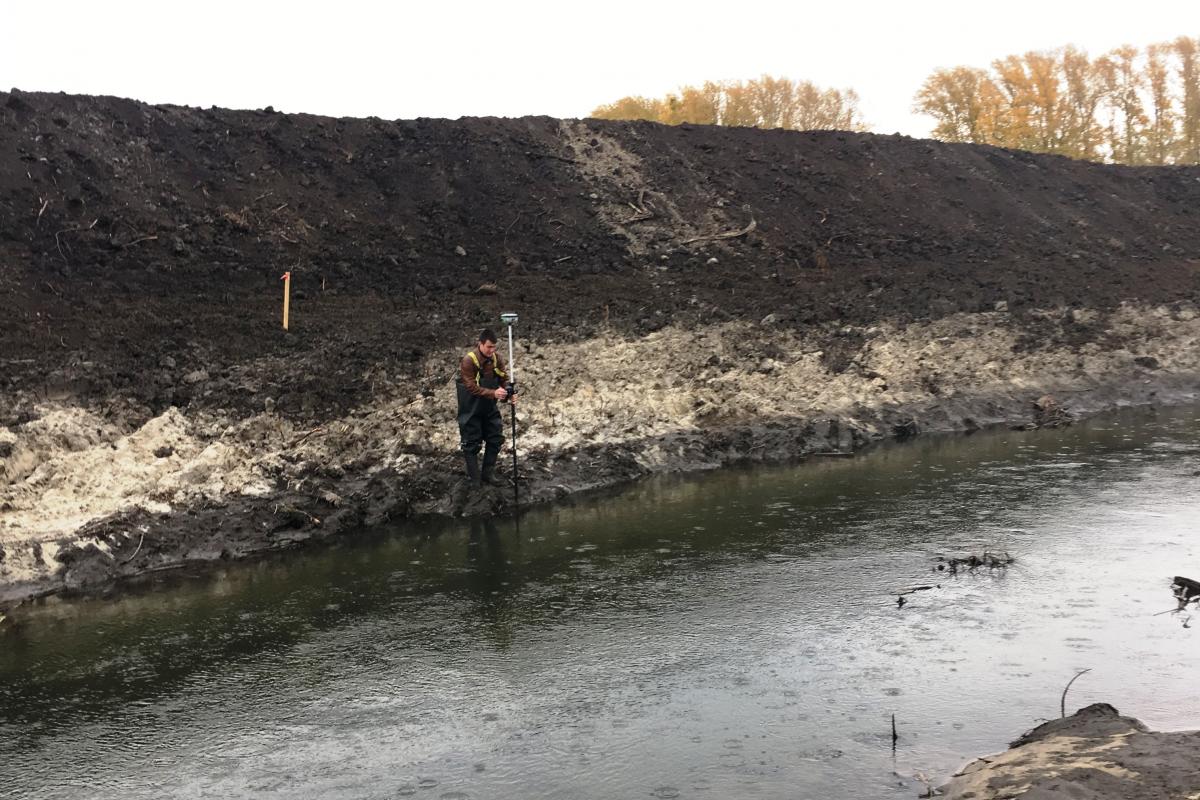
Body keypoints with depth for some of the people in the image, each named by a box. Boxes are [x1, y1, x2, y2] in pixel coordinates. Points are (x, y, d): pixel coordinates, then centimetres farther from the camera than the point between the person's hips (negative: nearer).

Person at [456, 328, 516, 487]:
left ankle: (488, 473, 23)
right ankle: (474, 478, 12)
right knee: (472, 443, 1)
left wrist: (509, 394, -21)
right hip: (471, 410, -6)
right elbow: (472, 387, -27)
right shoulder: (468, 361, -24)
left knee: (496, 438, 9)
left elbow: (504, 379, -1)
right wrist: (493, 393, -37)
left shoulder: (497, 358, -6)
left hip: (490, 408, 6)